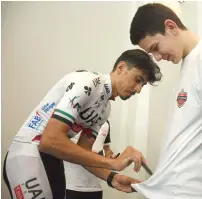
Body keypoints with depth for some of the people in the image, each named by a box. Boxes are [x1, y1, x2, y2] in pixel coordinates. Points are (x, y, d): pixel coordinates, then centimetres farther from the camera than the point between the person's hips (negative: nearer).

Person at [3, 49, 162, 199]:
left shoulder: (105, 108, 8)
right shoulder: (87, 82, -19)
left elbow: (83, 152, 8)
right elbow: (50, 140, -29)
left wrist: (112, 178, -10)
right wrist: (113, 163, -27)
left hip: (53, 160, 9)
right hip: (27, 157, -9)